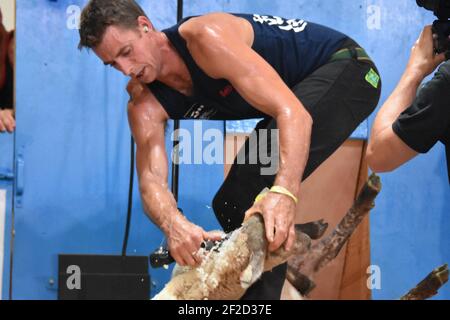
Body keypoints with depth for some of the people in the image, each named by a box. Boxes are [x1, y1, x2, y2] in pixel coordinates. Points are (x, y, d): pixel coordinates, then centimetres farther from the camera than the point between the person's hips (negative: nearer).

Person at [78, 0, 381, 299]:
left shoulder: (206, 38, -32)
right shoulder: (145, 106, -8)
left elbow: (293, 112, -39)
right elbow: (151, 180, -22)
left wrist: (284, 193, -55)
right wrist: (173, 223, -47)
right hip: (294, 88, 9)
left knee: (266, 177, -28)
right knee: (231, 201, 7)